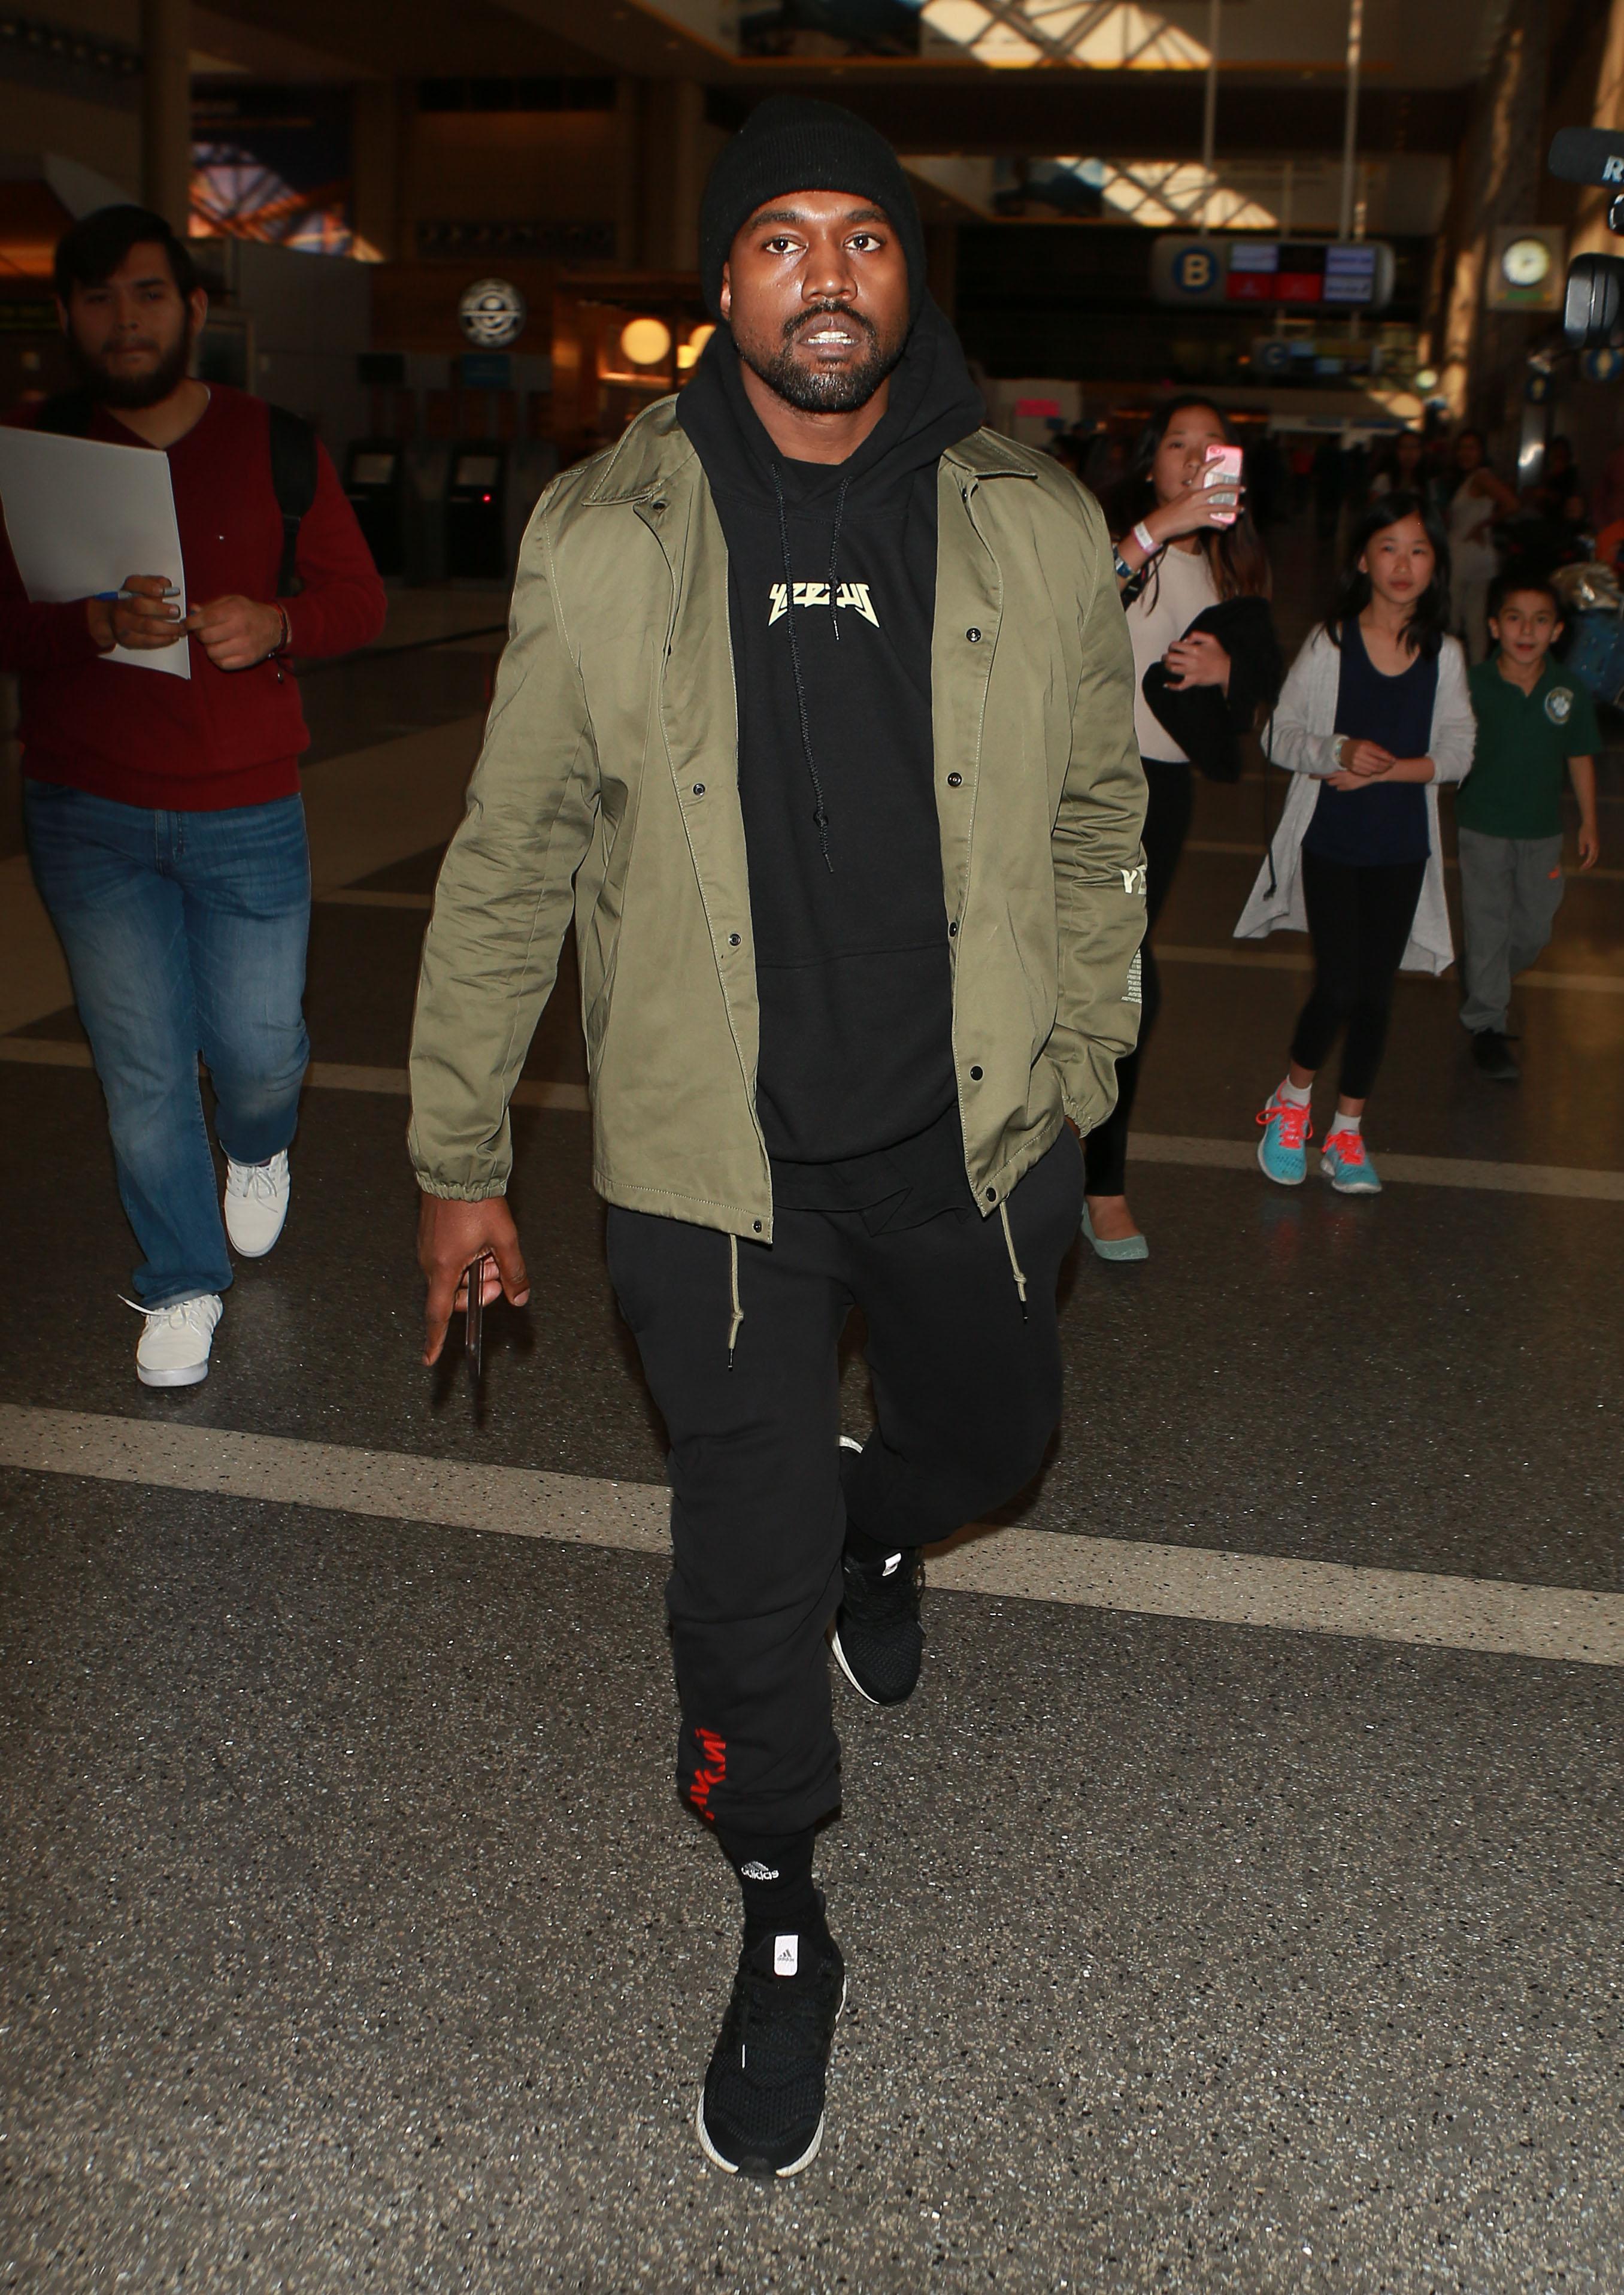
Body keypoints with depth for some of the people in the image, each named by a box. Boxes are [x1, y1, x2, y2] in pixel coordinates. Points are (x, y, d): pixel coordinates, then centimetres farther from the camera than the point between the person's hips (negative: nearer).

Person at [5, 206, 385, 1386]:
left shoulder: (275, 445, 3)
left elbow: (360, 596, 3)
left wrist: (277, 622, -19)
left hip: (247, 812, 0)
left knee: (259, 1048, 5)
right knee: (143, 1068, 5)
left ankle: (260, 1152, 44)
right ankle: (184, 1285, 24)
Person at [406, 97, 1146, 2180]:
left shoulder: (1036, 533, -3)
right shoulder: (605, 543, -7)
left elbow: (1094, 824, 8)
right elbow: (509, 867, -2)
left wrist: (1076, 1083, 10)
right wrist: (460, 1158, 0)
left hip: (971, 1137, 3)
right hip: (719, 1155, -2)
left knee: (992, 1431, 24)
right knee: (750, 1563, 5)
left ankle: (874, 1535, 62)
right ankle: (781, 1929, 30)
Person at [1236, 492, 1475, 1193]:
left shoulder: (1444, 655, 1)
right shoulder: (1329, 644, -5)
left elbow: (1456, 753, 0)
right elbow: (1282, 737, -5)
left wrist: (1390, 769, -15)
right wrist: (1339, 751, -23)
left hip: (1403, 848, 3)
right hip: (1331, 841, -2)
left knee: (1377, 990, 6)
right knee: (1339, 985, -8)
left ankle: (1347, 1132, 21)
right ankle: (1291, 1101, 19)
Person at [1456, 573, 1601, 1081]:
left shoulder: (1570, 692, -6)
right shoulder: (1473, 687, -14)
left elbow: (1581, 758, 5)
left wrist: (1589, 823, 8)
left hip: (1542, 830, 3)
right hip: (1483, 828, -3)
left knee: (1535, 928, 14)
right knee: (1487, 925, 3)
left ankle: (1485, 978, 43)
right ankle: (1486, 1023, 18)